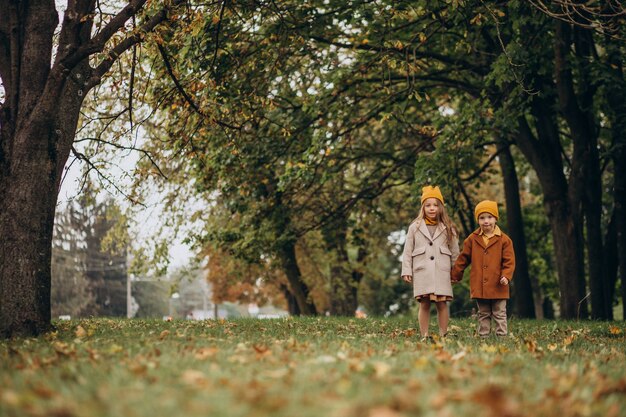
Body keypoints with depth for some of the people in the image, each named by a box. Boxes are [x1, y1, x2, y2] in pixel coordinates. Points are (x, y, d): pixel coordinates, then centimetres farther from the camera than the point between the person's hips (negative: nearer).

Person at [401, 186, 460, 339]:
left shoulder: (448, 228, 10)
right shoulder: (415, 227, 8)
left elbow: (455, 252, 13)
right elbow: (407, 251, 8)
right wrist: (406, 270, 2)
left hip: (442, 272, 0)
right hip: (422, 272, 0)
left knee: (442, 303, -2)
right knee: (424, 304, -1)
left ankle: (443, 335, 3)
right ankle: (424, 336, 1)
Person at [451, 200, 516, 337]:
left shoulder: (504, 239, -3)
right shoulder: (472, 239, 4)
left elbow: (509, 260, -4)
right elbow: (463, 258, 12)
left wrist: (506, 276, -18)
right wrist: (455, 275, 15)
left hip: (498, 286, -2)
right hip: (479, 287, 2)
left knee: (499, 314, 5)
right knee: (483, 315, 12)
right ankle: (483, 336, 16)